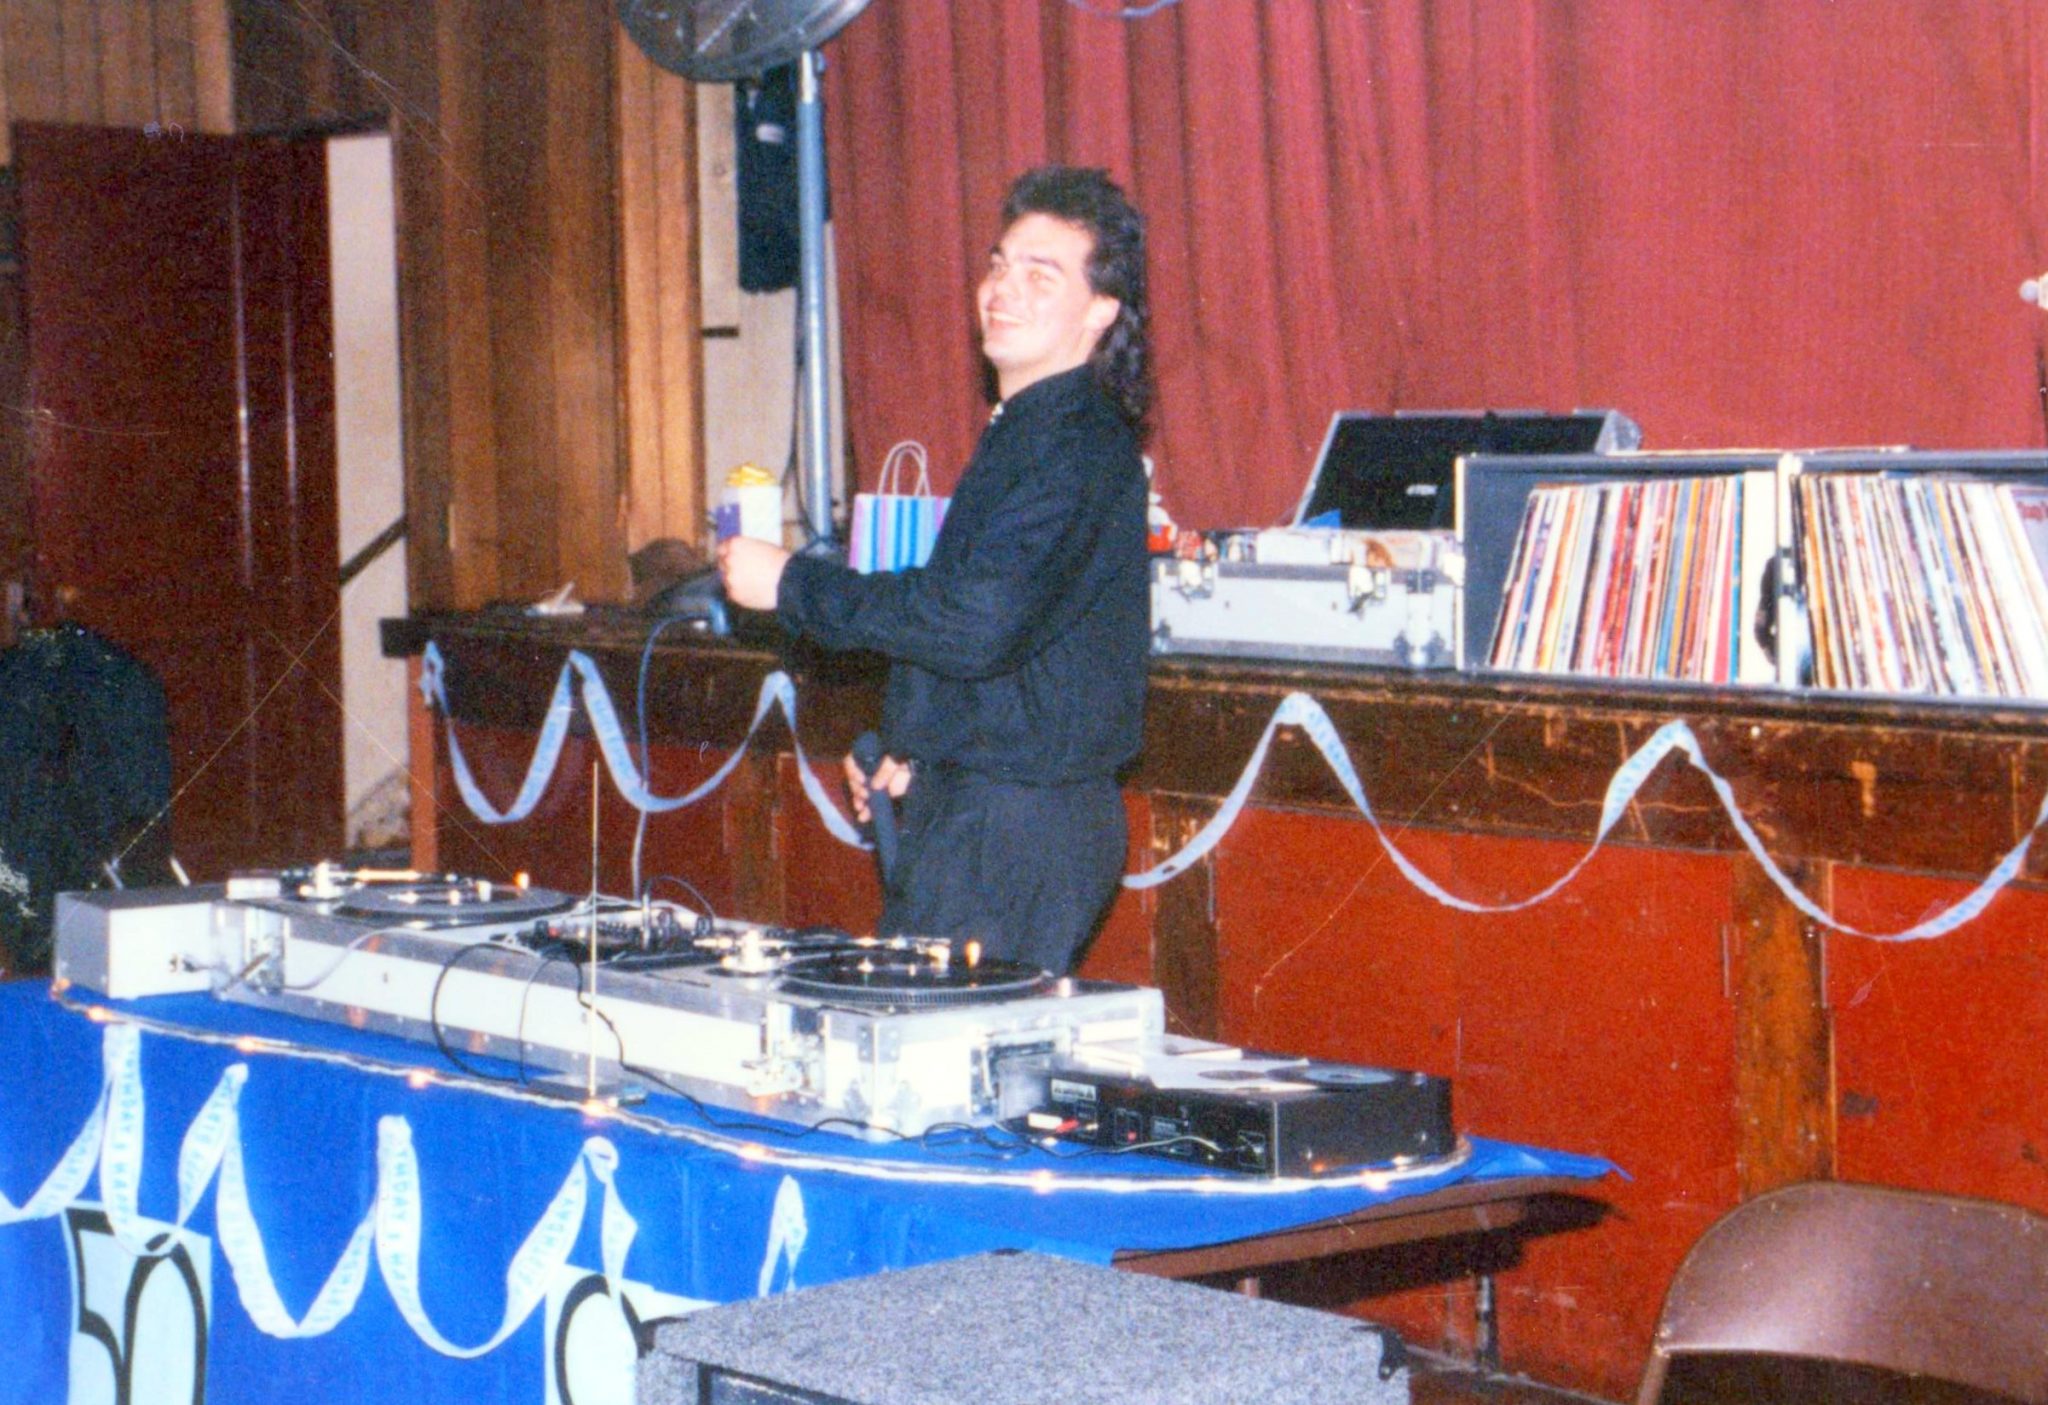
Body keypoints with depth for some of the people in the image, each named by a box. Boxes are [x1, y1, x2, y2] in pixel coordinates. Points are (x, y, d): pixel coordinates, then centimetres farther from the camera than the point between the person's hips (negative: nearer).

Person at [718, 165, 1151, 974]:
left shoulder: (1074, 449, -17)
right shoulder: (1029, 431, 17)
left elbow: (977, 626, -26)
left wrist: (791, 585, -17)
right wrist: (918, 755, 19)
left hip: (1022, 818, -10)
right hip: (970, 801, 10)